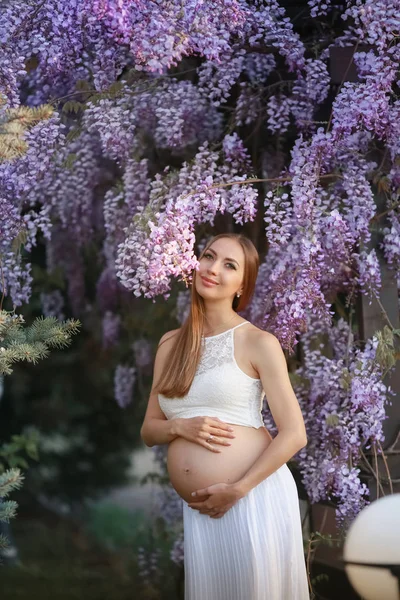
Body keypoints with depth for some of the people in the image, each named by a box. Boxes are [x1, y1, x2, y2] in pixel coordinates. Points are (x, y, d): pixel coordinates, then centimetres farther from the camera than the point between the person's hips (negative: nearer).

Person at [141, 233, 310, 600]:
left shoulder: (259, 343, -3)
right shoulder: (171, 344, 11)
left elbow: (294, 434, -7)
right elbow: (148, 430, 14)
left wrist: (237, 490, -14)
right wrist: (179, 426, -8)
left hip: (254, 497, -4)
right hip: (197, 508, 4)